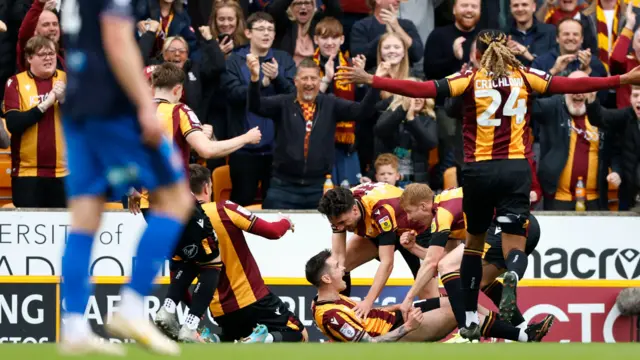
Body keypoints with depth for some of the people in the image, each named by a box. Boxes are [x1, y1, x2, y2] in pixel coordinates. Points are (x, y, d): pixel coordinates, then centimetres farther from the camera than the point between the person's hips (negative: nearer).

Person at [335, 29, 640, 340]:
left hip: (479, 170, 0)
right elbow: (569, 85, 5)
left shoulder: (472, 79, -1)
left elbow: (423, 90, -10)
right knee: (515, 247, 1)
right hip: (516, 169, 0)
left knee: (474, 242, 19)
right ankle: (512, 278, -37)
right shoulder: (524, 76, 4)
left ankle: (471, 319, 20)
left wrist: (370, 80, -9)